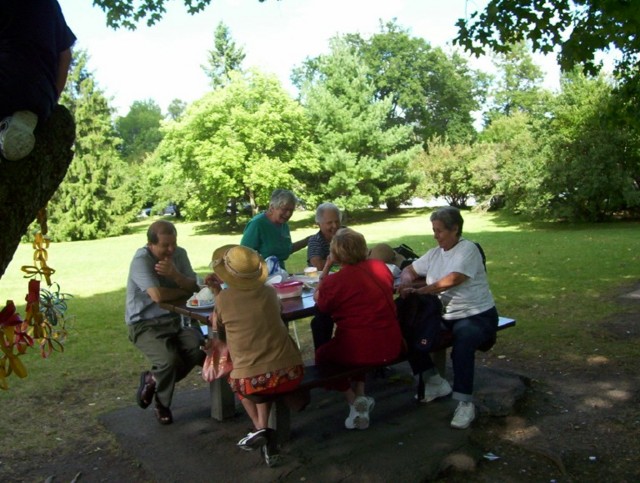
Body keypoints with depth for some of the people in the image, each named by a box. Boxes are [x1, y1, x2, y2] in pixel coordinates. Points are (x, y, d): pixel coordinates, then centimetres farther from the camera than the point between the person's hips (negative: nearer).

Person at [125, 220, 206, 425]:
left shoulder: (179, 254, 1)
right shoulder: (141, 260, -18)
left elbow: (194, 287, -6)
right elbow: (158, 295, -28)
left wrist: (175, 274, -26)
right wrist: (184, 291, -10)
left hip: (174, 320, 6)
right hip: (145, 324, -6)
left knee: (201, 349, -18)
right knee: (169, 360, -29)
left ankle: (153, 379, 8)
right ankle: (162, 405, 6)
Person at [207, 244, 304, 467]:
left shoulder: (223, 300, -5)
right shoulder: (269, 292, 4)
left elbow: (220, 331, 15)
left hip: (252, 381, -2)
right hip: (290, 374, 2)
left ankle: (260, 428, 14)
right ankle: (263, 429, 17)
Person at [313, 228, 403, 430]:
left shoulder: (335, 280, -15)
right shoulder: (380, 266, 1)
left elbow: (319, 299, 5)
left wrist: (326, 268, 2)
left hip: (361, 350, -6)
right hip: (391, 346, 6)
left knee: (322, 355, 23)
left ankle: (353, 400, 10)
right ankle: (360, 396, 23)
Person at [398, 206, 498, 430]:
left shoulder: (468, 249, -12)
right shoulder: (435, 254, 11)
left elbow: (452, 280, -25)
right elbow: (409, 270, 16)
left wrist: (419, 291, -27)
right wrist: (406, 280, -9)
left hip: (477, 315, -7)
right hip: (446, 316, 7)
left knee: (462, 339, -38)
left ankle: (465, 403, -26)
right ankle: (436, 383, 5)